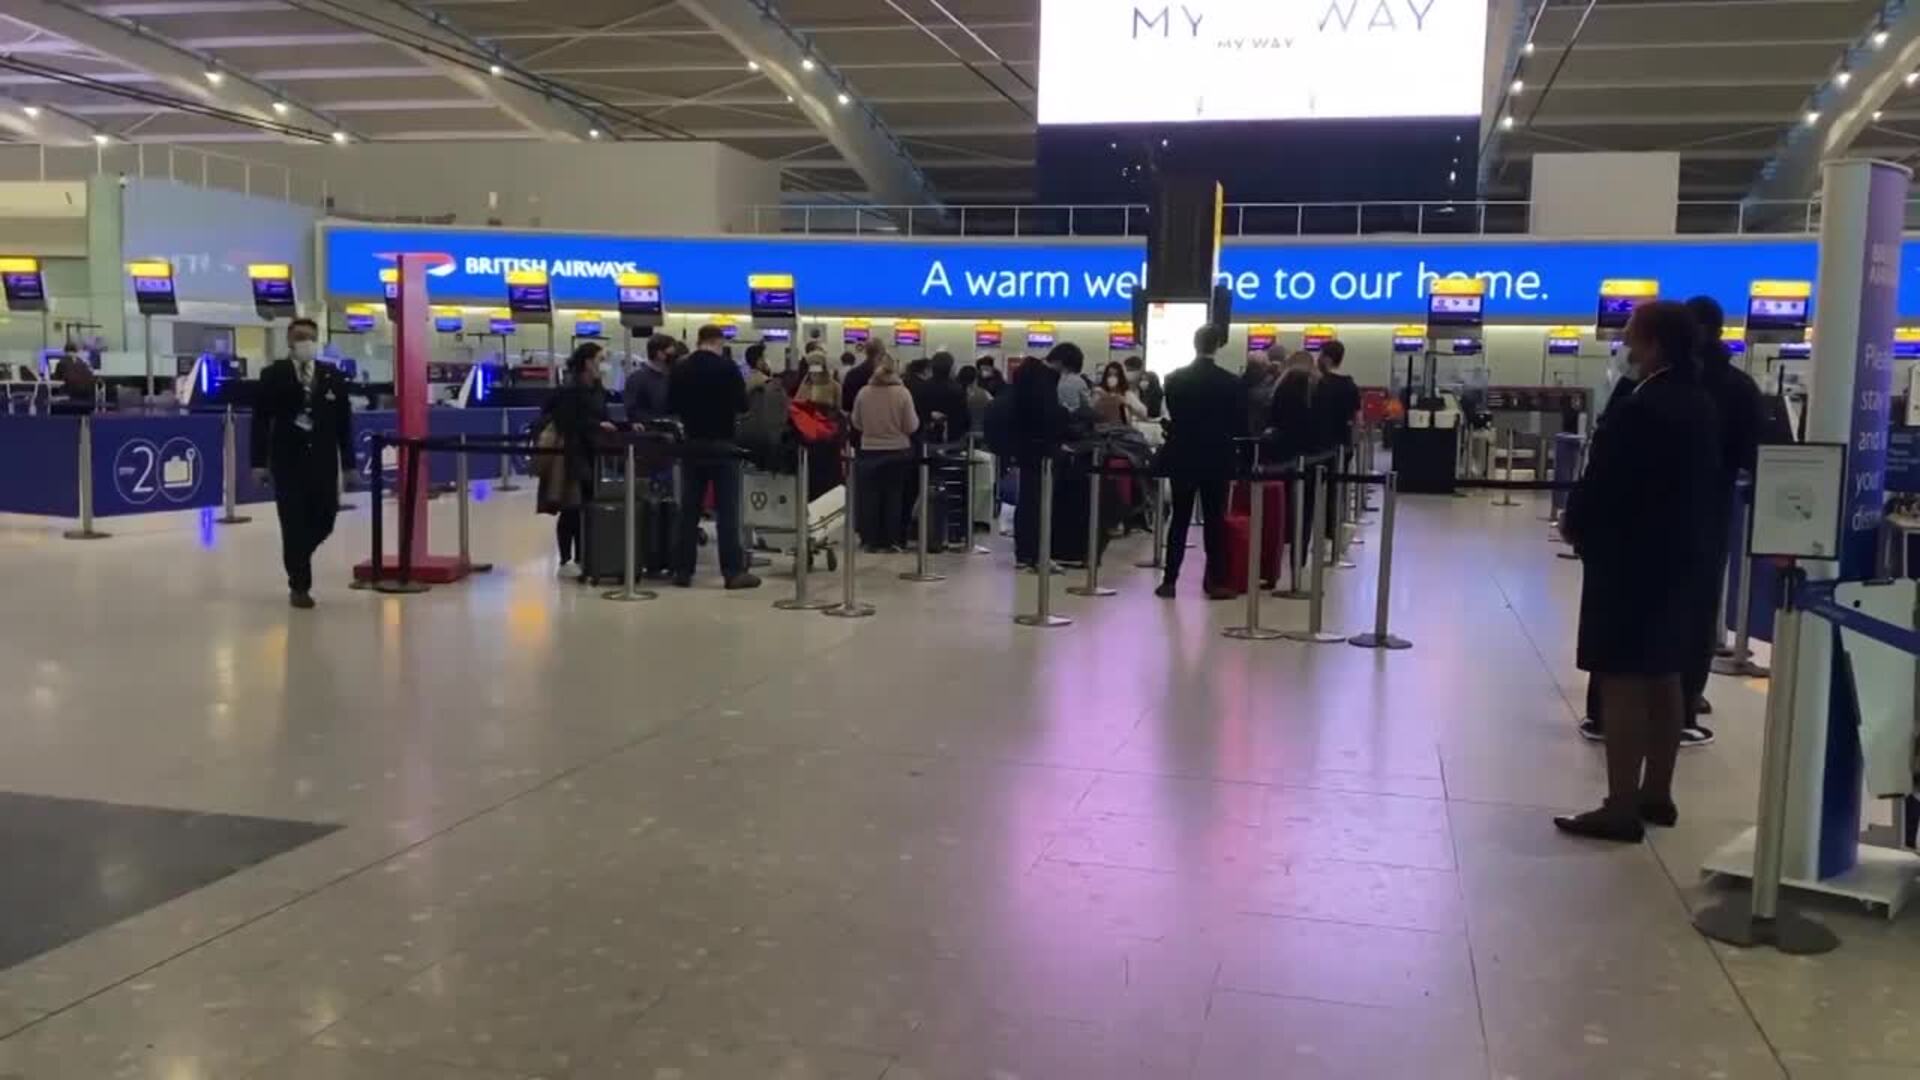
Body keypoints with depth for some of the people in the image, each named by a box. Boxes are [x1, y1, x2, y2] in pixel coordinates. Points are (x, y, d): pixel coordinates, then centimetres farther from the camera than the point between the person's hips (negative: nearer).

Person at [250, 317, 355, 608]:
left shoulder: (333, 376, 6)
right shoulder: (273, 375, -1)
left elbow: (343, 421, 6)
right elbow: (260, 420, -2)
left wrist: (347, 462, 3)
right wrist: (259, 462, -7)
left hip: (324, 462, 3)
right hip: (287, 462, -2)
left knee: (324, 521, 3)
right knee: (294, 525, -1)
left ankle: (297, 558, 33)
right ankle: (299, 586, 8)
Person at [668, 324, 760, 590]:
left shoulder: (679, 369, 2)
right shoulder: (727, 367, -10)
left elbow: (672, 405, 11)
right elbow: (742, 405, -8)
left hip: (692, 444, 4)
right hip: (722, 444, -4)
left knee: (688, 509, 8)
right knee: (727, 510, -2)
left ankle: (682, 570, 9)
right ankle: (734, 571, -4)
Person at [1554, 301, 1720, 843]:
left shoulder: (1640, 410, -19)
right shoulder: (1701, 407, 9)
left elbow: (1602, 484, -18)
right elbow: (1704, 482, 13)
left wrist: (1574, 525, 1)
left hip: (1630, 560, -9)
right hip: (1680, 557, 10)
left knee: (1623, 682, -5)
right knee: (1663, 679, 15)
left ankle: (1621, 809, -1)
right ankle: (1656, 794, 25)